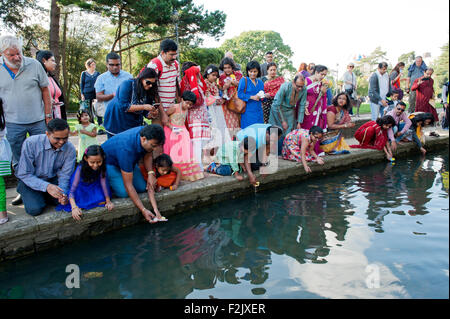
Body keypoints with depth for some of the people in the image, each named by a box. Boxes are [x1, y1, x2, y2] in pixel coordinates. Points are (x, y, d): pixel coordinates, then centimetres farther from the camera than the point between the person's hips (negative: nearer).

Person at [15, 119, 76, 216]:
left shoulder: (70, 149, -17)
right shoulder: (31, 143, -25)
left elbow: (65, 175, -10)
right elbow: (24, 174, -22)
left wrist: (63, 193, -31)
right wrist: (47, 186, -37)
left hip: (53, 179, 3)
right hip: (29, 180, -3)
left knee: (67, 200, -20)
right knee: (35, 209, -23)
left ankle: (42, 196, 9)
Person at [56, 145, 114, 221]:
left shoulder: (102, 166, -26)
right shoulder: (81, 168, -34)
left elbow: (103, 181, -24)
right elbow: (73, 189, -38)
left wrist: (108, 201, -29)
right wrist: (74, 207, -50)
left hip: (94, 186, 3)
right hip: (81, 186, -2)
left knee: (102, 201, -20)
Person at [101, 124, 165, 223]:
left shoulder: (146, 132, -24)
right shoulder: (126, 149, -43)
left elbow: (148, 155, -3)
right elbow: (128, 184, -38)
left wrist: (151, 173, -23)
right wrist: (143, 210, -39)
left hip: (130, 161, 7)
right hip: (109, 162, -6)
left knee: (142, 188, -6)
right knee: (123, 192, -23)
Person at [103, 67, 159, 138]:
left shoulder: (148, 92, 0)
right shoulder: (127, 84, -15)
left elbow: (146, 113, 2)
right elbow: (123, 106, -24)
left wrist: (152, 115, -22)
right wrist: (143, 107, -27)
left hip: (134, 125, 4)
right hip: (116, 123, -4)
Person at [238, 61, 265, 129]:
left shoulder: (260, 82, 14)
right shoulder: (244, 80, -2)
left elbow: (263, 96, 17)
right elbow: (239, 94, -10)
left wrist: (261, 96, -7)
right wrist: (252, 97, -17)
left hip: (258, 110, 5)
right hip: (248, 110, -5)